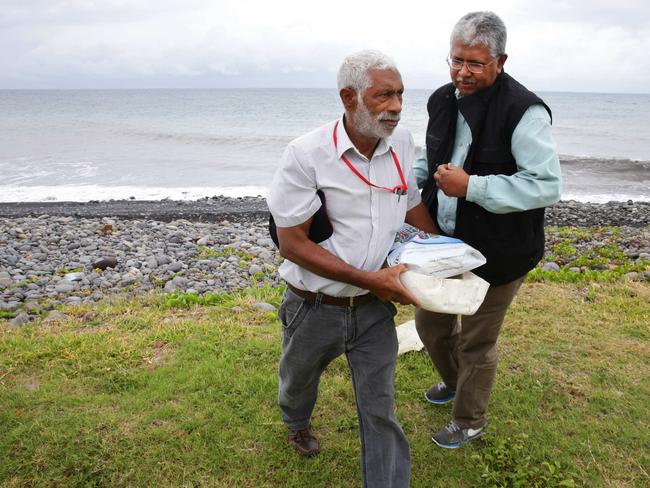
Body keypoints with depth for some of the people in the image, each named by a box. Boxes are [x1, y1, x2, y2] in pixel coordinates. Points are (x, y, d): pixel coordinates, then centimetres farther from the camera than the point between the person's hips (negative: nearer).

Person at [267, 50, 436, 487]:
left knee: (381, 412, 7)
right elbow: (292, 242, -19)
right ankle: (297, 423, 62)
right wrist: (369, 279, -24)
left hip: (375, 307, 2)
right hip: (315, 307, -1)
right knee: (298, 382, 27)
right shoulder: (307, 155, -21)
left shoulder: (403, 143, -7)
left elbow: (414, 204, 10)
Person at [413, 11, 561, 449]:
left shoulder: (523, 111, -21)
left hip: (496, 254, -7)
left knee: (476, 342, 10)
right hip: (445, 244, 7)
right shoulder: (443, 100, 3)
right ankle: (455, 382, 53)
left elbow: (547, 185, -24)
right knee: (430, 321, 22)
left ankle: (470, 422, 37)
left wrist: (471, 186, -28)